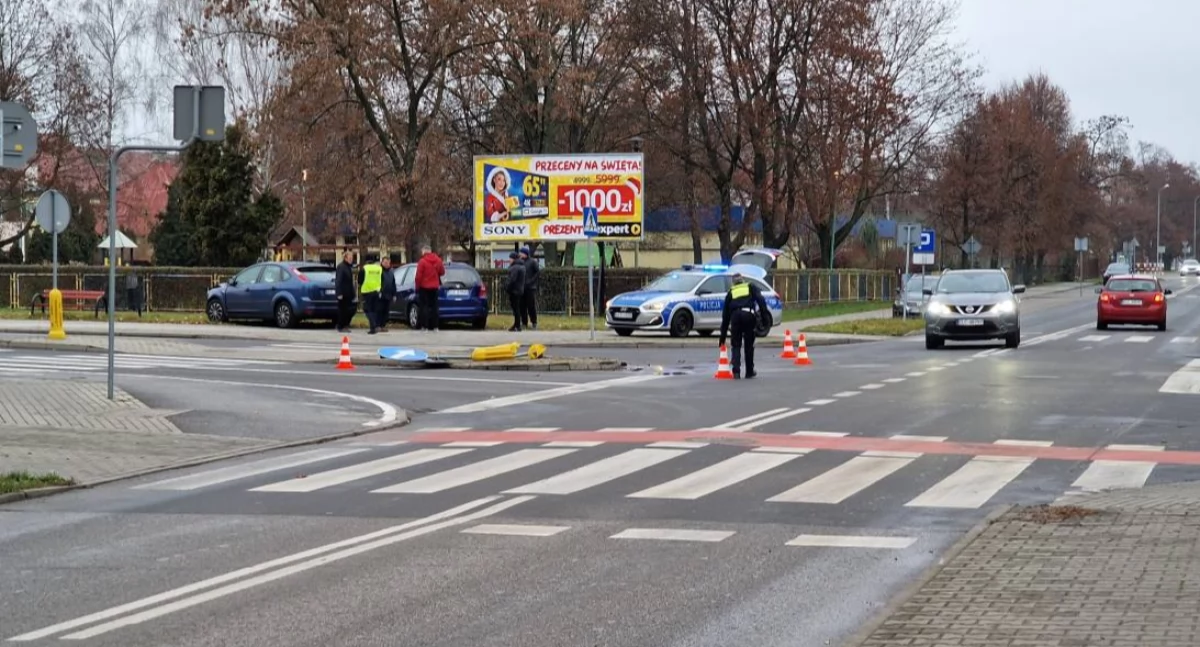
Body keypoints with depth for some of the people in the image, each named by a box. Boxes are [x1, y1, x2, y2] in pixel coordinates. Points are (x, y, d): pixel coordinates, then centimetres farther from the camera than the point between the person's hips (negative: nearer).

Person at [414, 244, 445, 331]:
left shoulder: (422, 262, -14)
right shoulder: (438, 261, 3)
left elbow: (419, 276, -14)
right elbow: (442, 272, 13)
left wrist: (417, 286, -3)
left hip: (424, 287, -5)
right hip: (434, 287, 5)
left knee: (423, 306, 0)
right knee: (433, 306, 10)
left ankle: (424, 326, -6)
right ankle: (434, 326, 8)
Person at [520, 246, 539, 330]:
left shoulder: (532, 262, -4)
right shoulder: (520, 262, 9)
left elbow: (538, 272, -6)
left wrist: (532, 281, -11)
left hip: (530, 288, -5)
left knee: (531, 306, -3)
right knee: (522, 306, 5)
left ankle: (534, 323, 5)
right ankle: (524, 323, 12)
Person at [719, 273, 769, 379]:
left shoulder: (731, 292, 28)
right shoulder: (751, 287, 25)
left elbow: (725, 315, 28)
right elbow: (760, 299, 4)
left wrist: (723, 335, 31)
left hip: (735, 316, 1)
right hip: (749, 315, -1)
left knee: (736, 345, 8)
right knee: (749, 345, 11)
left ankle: (736, 371, -6)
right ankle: (749, 372, 19)